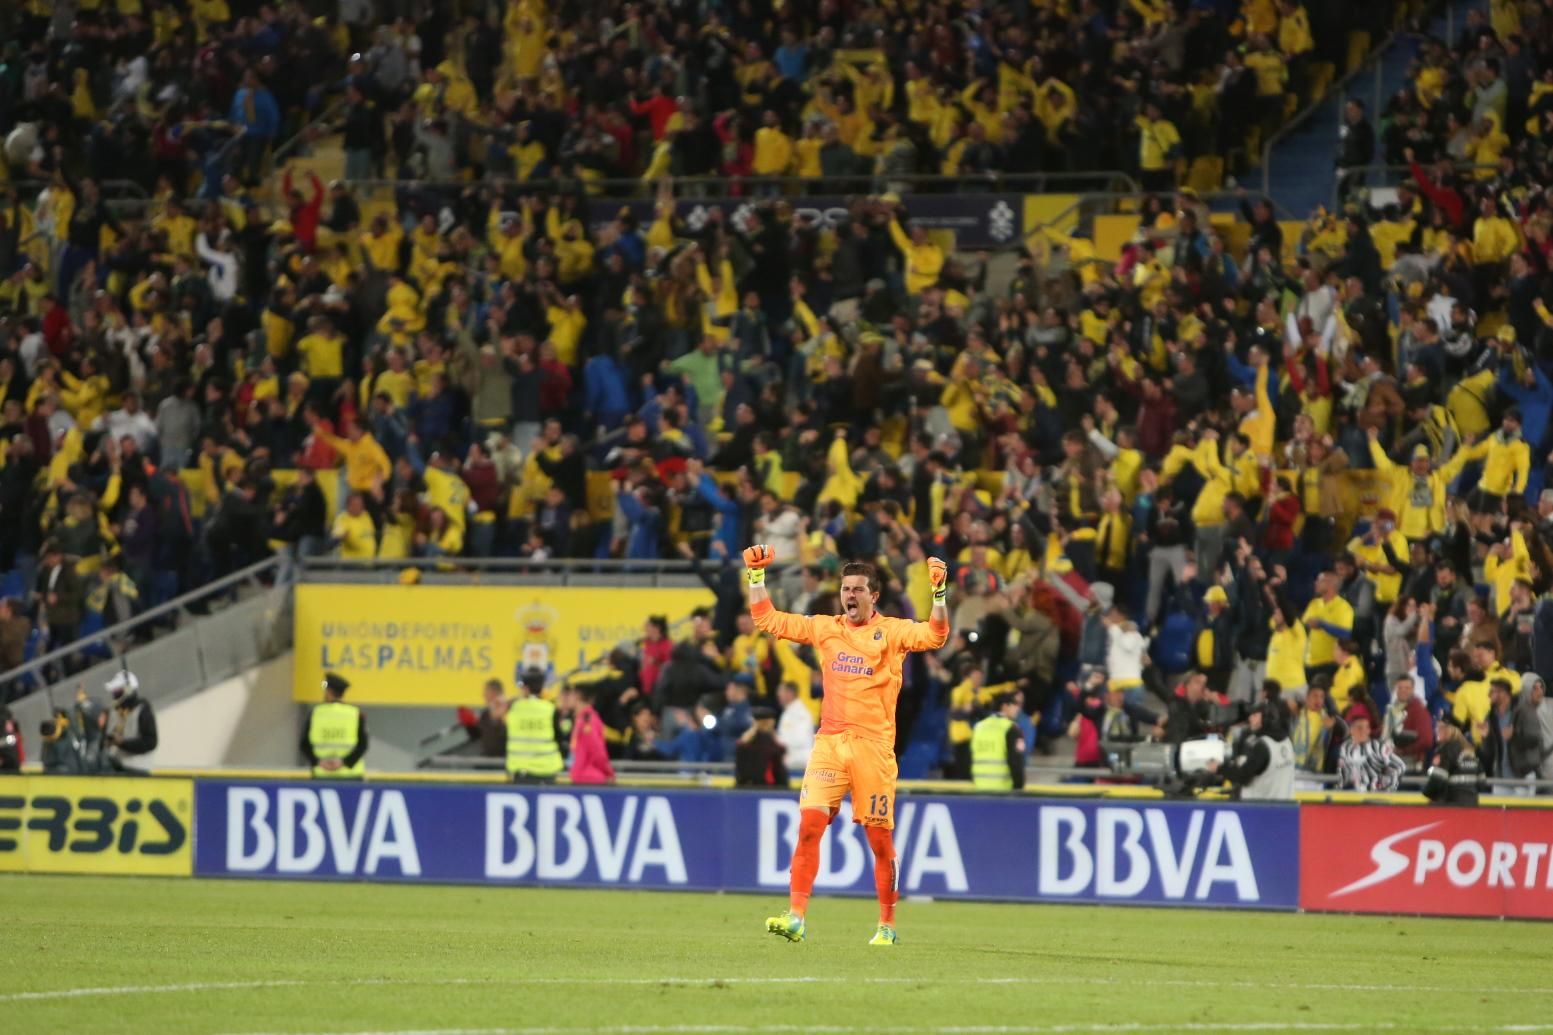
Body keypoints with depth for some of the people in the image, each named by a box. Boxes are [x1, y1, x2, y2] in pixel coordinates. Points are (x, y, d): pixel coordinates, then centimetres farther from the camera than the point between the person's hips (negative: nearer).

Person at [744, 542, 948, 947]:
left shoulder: (892, 631, 2)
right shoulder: (824, 628, 13)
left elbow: (935, 636, -13)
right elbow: (768, 620, 17)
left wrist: (939, 592, -24)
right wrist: (756, 576, 9)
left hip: (874, 746, -2)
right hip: (829, 742, 2)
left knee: (880, 839, 2)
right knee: (810, 824, -12)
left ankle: (887, 925, 13)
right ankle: (795, 918, -14)